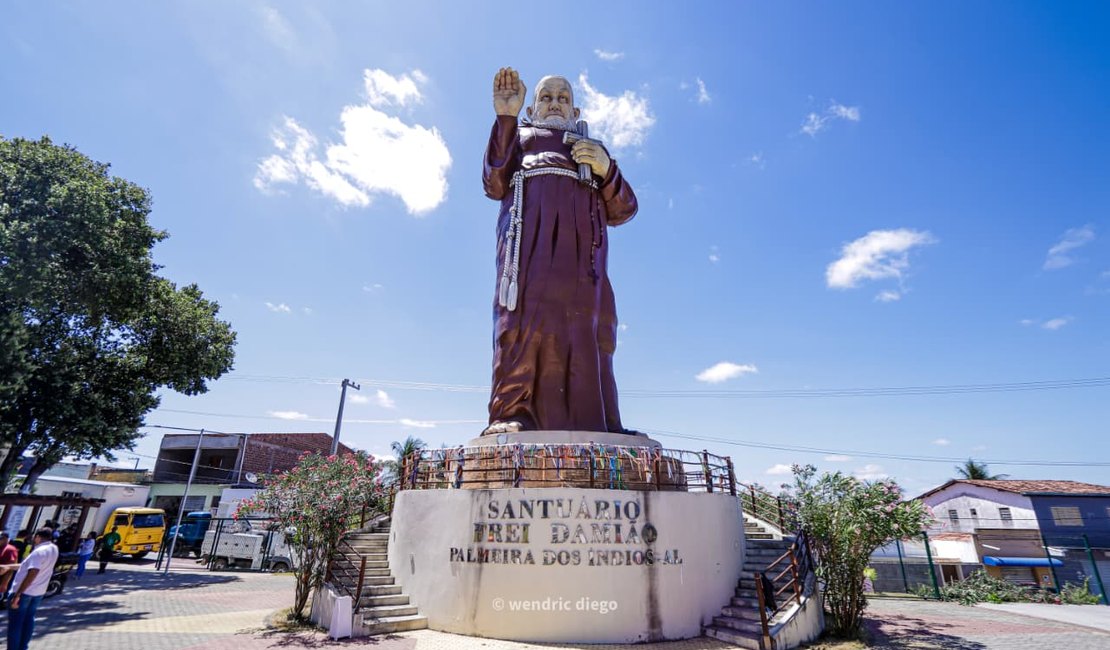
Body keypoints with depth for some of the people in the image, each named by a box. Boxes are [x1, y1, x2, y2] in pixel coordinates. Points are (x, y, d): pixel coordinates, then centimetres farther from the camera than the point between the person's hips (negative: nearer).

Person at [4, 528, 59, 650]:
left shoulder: (39, 551, -22)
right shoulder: (54, 549, 3)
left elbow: (32, 574, -29)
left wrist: (17, 594, -26)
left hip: (24, 592, -8)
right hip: (39, 592, 8)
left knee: (15, 622, 3)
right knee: (28, 620, 17)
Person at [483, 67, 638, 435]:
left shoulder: (594, 148, 37)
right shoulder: (518, 136, 34)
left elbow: (622, 210, 21)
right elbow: (495, 184, 12)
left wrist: (606, 169, 2)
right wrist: (505, 117, 4)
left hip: (582, 236, 2)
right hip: (530, 225, -1)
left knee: (585, 321, -14)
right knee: (526, 314, -21)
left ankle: (594, 426, -18)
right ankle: (511, 415, -28)